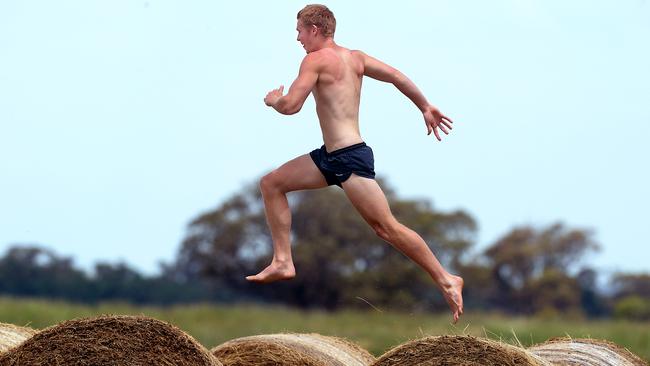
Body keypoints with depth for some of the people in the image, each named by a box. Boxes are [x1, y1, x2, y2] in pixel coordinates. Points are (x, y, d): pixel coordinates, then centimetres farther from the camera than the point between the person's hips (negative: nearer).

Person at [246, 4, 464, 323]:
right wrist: (426, 108, 17)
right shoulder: (354, 57, 13)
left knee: (387, 228, -8)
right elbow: (397, 76, 11)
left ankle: (446, 281, -5)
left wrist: (273, 100, 6)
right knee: (271, 184, 10)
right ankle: (283, 262, 7)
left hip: (350, 159, -10)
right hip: (331, 157, 10)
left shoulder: (316, 60, -11)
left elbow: (291, 106, -17)